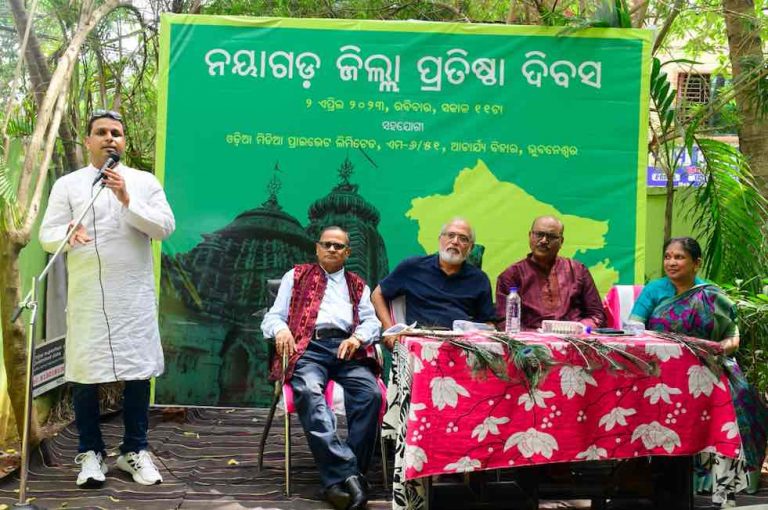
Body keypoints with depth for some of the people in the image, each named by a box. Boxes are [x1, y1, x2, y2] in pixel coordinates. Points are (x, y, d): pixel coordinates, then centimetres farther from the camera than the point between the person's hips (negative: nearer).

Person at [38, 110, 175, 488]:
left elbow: (165, 228, -3)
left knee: (139, 372, 4)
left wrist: (127, 201, -15)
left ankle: (135, 451, 16)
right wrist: (68, 235, -21)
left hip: (135, 296, 1)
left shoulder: (145, 181, 8)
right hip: (86, 296, 0)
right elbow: (47, 235, 1)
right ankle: (91, 453, 15)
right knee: (85, 373, 2)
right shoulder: (67, 184, 7)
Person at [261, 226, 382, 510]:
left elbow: (372, 321, 16)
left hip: (347, 350, 2)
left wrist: (357, 338, -8)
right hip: (308, 347, -2)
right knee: (309, 392, -37)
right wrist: (281, 329, -8)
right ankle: (348, 474, -43)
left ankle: (339, 480, -31)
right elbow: (272, 317, 16)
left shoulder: (358, 285, 29)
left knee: (371, 394, -31)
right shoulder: (296, 276, 24)